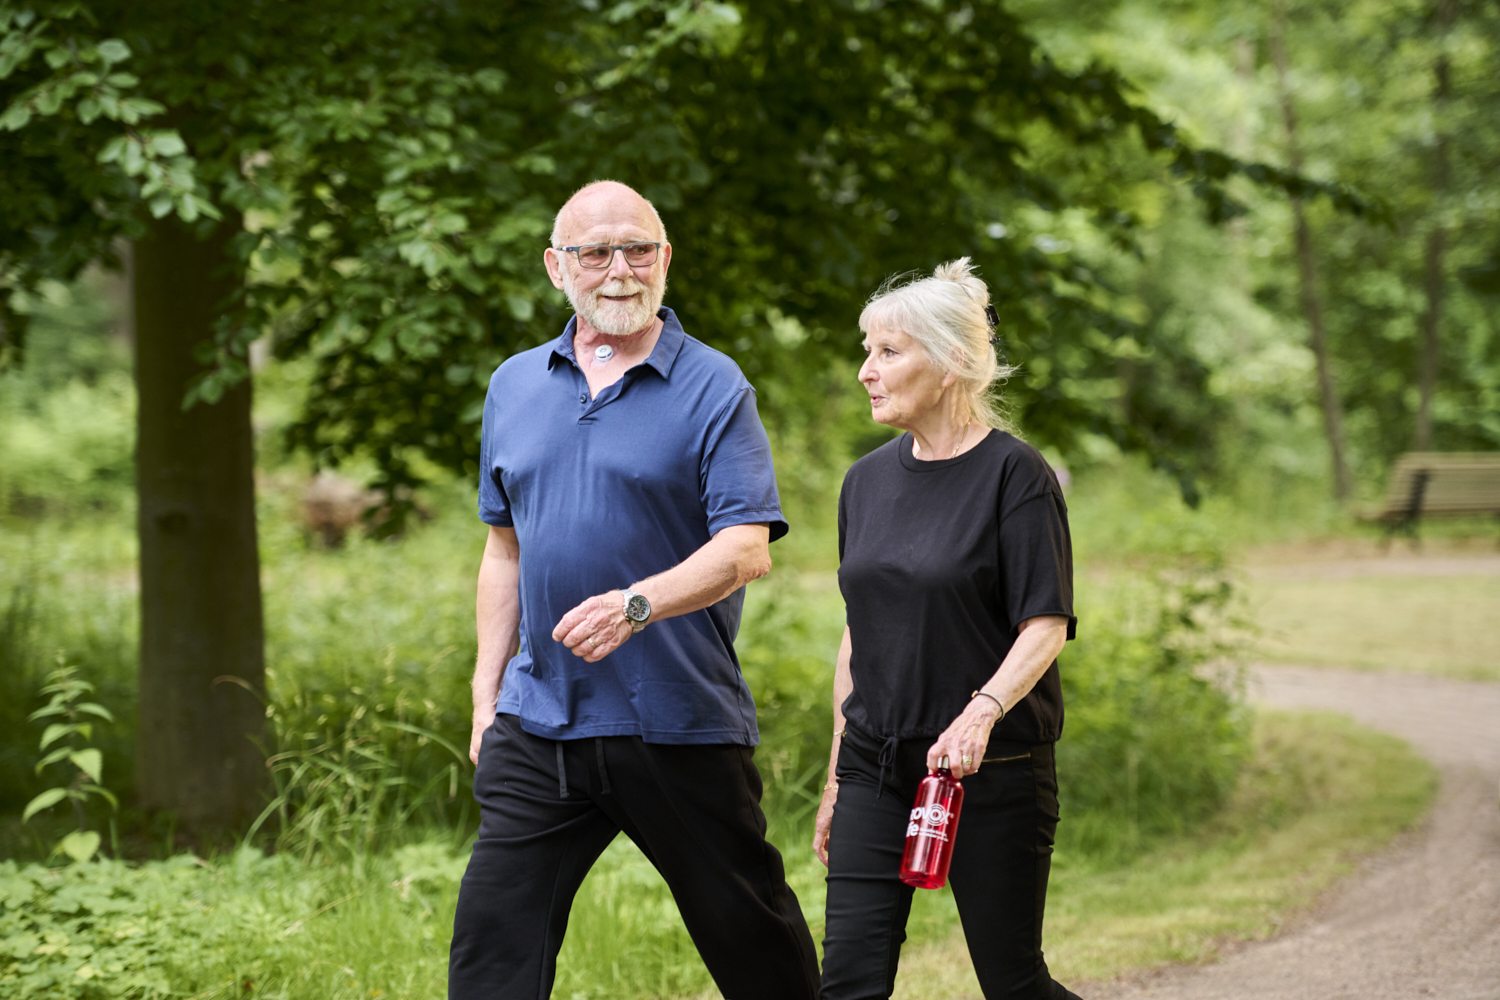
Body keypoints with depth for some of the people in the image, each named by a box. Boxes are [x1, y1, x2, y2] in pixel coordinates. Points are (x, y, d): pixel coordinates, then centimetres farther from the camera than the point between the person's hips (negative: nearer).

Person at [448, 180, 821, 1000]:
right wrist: (486, 696, 12)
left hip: (682, 724, -4)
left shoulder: (713, 389, -4)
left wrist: (637, 604, -29)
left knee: (749, 933, 7)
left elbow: (746, 549, -13)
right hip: (539, 721, 4)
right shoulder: (515, 386, 12)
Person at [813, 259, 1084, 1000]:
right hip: (877, 767, 5)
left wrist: (981, 712, -31)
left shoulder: (1014, 475, -8)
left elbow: (1047, 625, -14)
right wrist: (837, 776, 15)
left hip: (992, 772, -5)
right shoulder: (868, 480, 11)